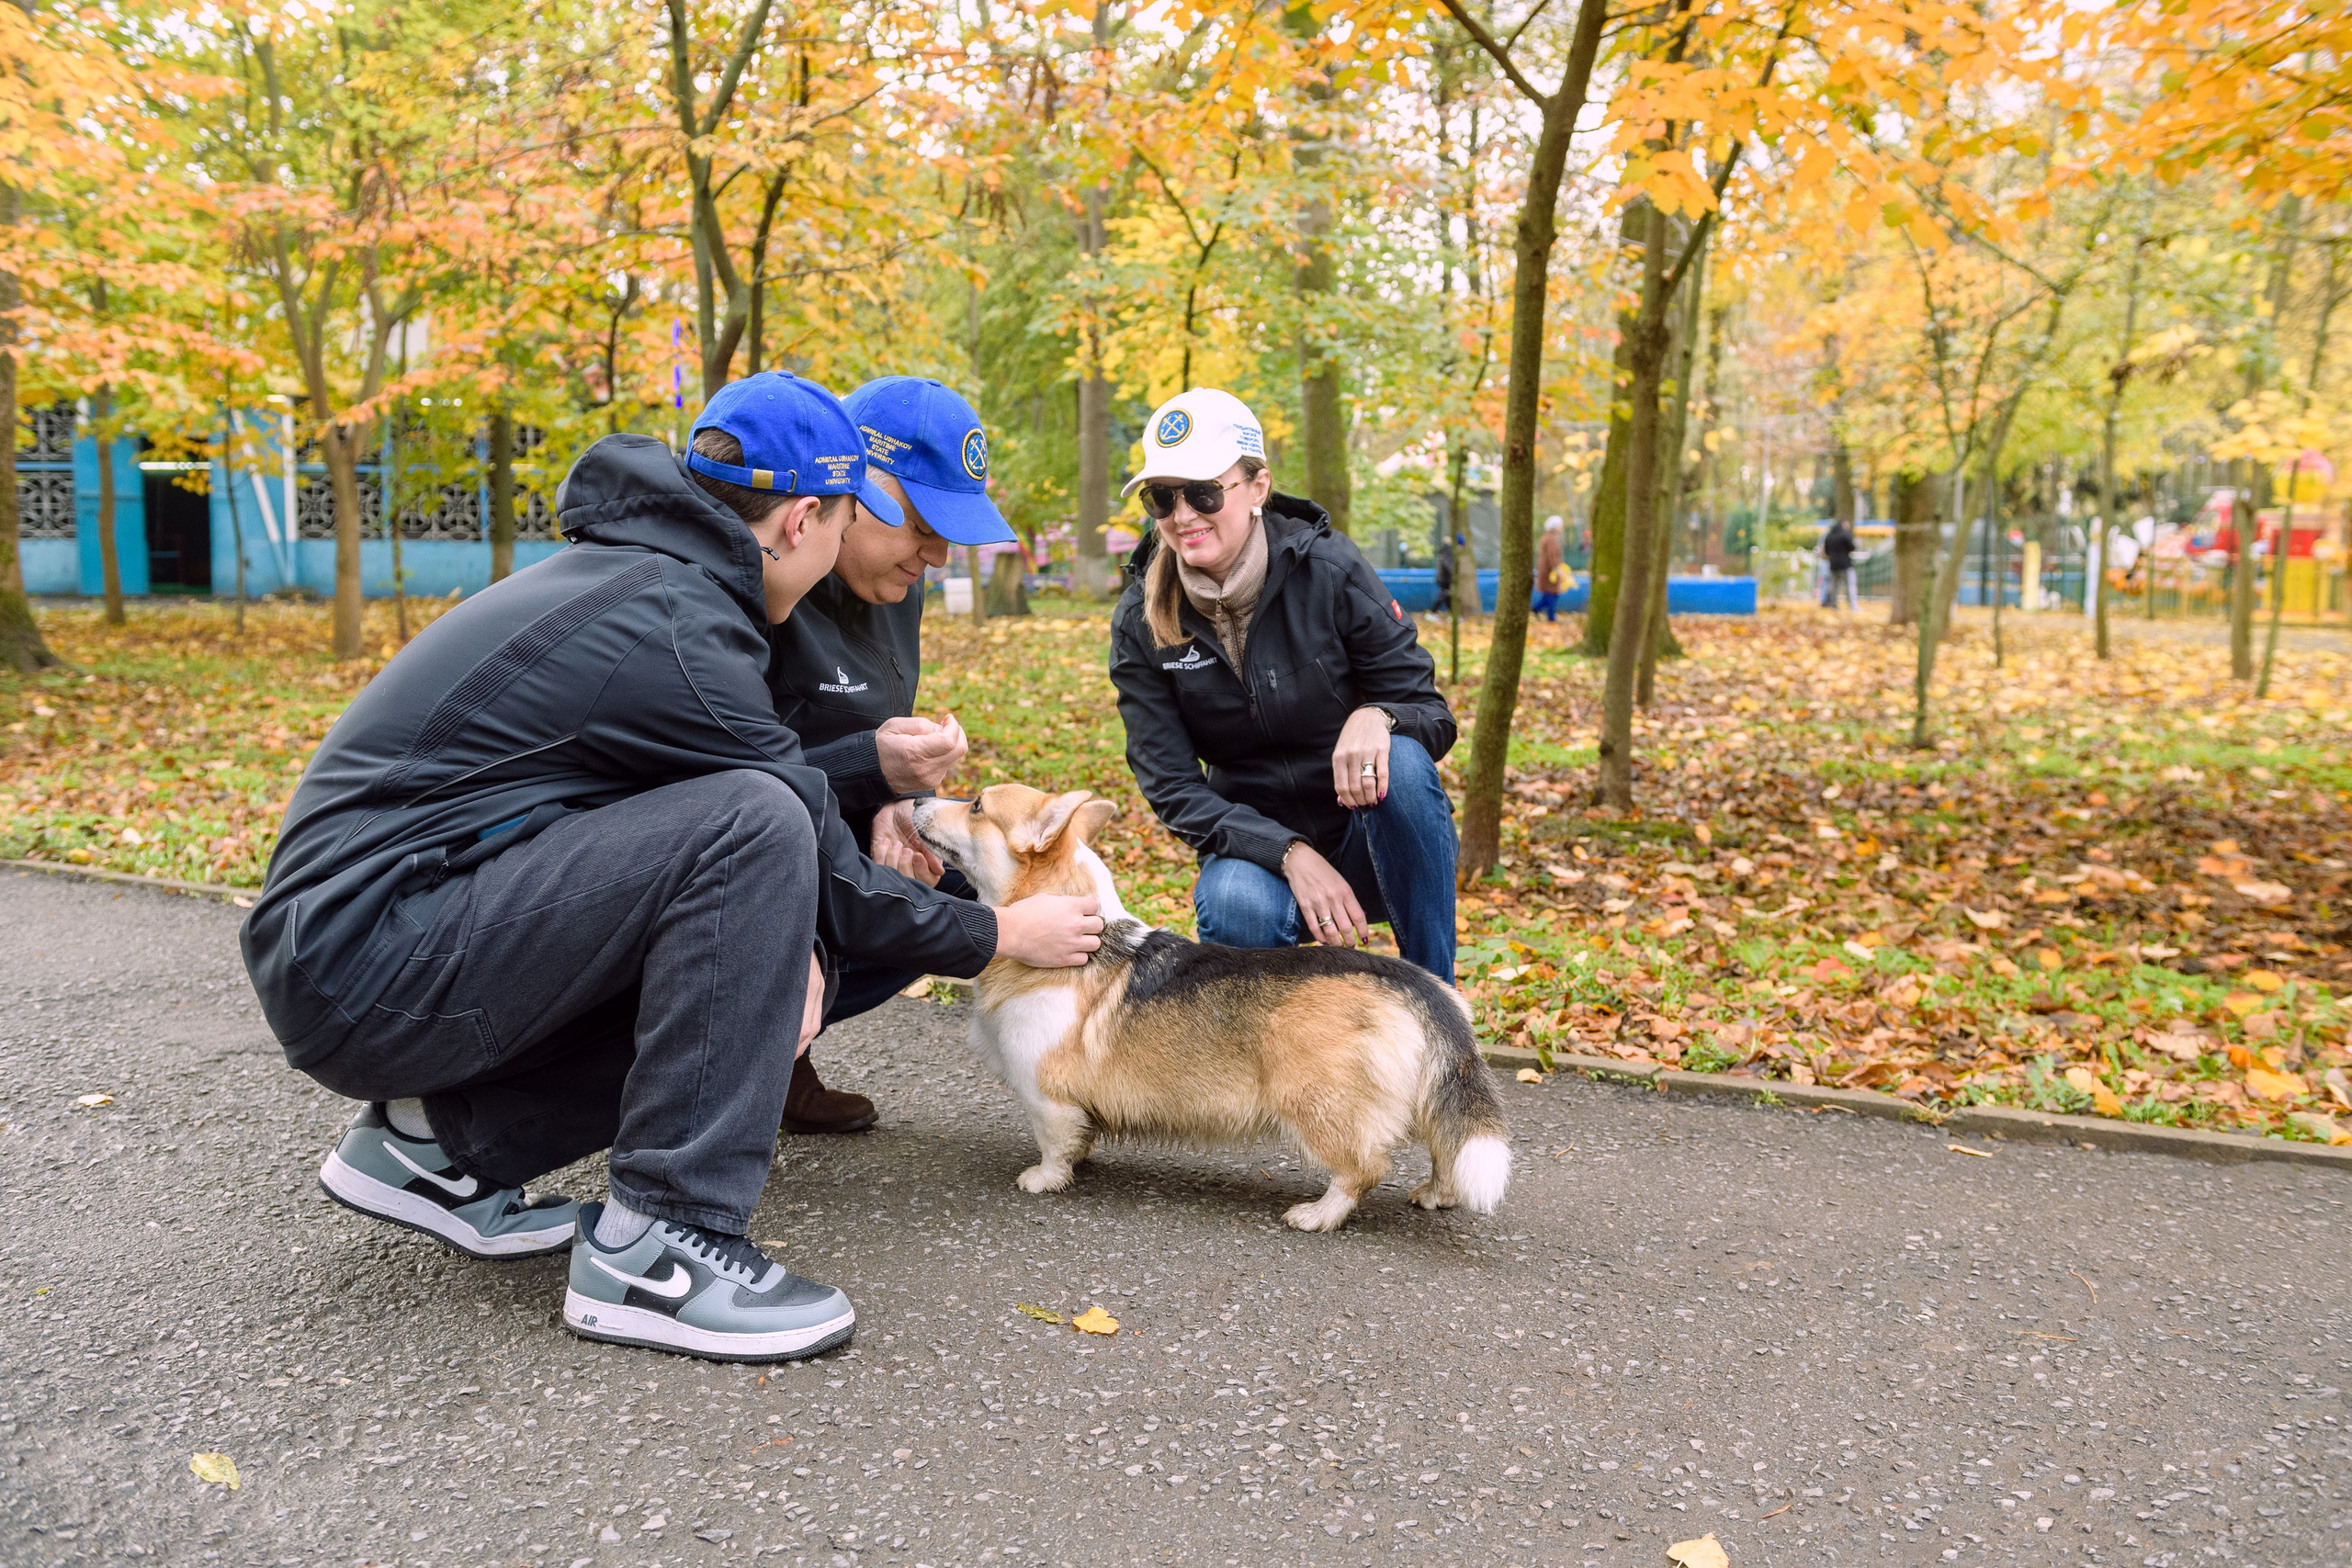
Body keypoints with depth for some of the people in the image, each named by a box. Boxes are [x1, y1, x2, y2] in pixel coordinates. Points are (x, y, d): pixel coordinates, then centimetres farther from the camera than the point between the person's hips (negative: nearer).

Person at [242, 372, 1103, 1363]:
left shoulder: (626, 576, 12)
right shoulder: (669, 630, -18)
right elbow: (815, 859, -10)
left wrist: (789, 948, -2)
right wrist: (1000, 935, 2)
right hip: (363, 970, -10)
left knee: (760, 946, 6)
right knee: (753, 830, -23)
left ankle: (441, 1140, 14)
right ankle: (655, 1242, -18)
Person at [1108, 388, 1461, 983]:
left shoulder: (1330, 568, -13)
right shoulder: (1139, 623, -7)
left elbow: (1433, 714, -9)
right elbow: (1173, 788, -10)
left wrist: (1378, 715, -34)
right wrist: (1291, 855, -25)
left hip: (1372, 839, 0)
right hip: (1257, 847, 0)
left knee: (1401, 760, -32)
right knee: (1236, 908, -34)